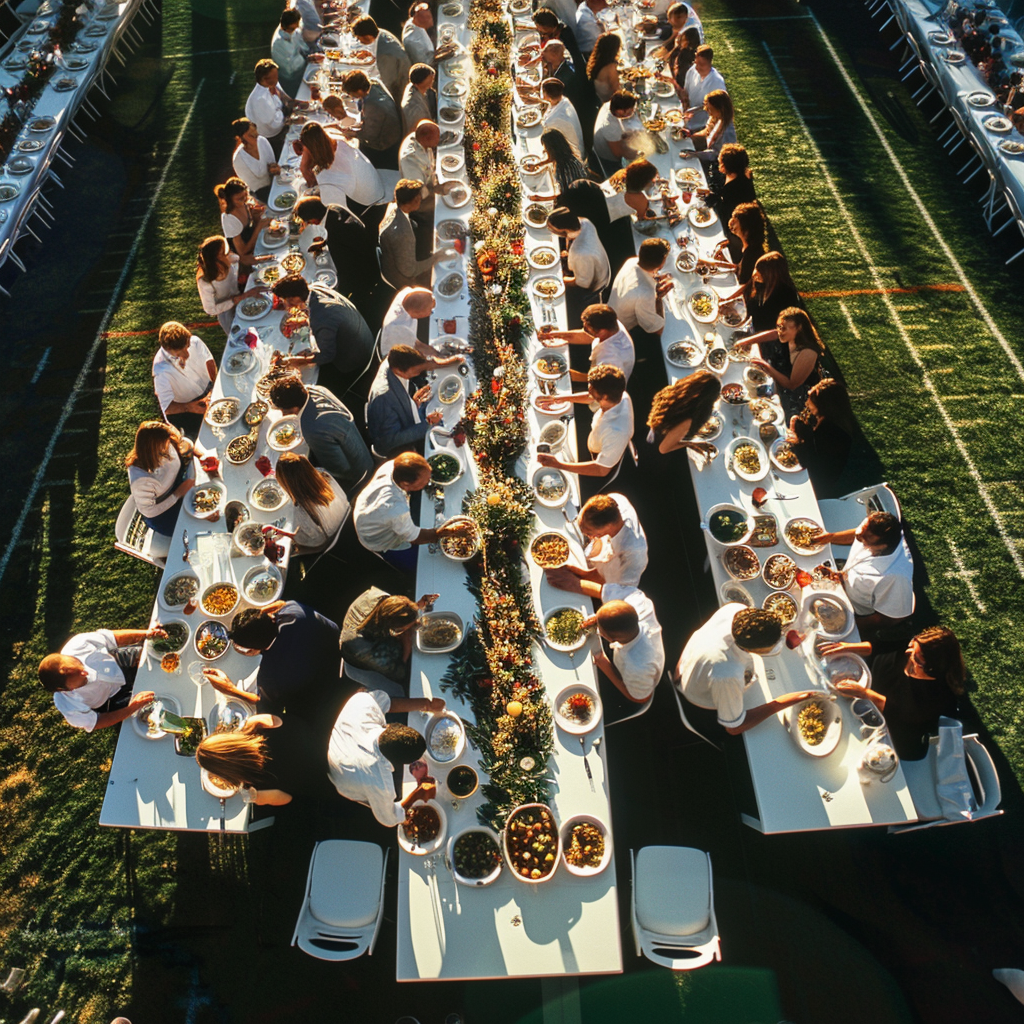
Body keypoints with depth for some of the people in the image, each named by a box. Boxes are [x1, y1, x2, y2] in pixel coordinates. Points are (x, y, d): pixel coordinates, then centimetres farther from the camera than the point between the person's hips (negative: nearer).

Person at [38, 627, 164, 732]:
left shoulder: (80, 643, -37)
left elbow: (114, 637, -19)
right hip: (113, 698, -3)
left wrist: (146, 634, -33)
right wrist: (132, 708, -30)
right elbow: (94, 723, -19)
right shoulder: (69, 707, -36)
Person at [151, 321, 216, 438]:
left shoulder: (195, 342, -20)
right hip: (183, 407, -5)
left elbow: (209, 360, 3)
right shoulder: (161, 371, -30)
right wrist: (189, 407, -42)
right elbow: (167, 407, -24)